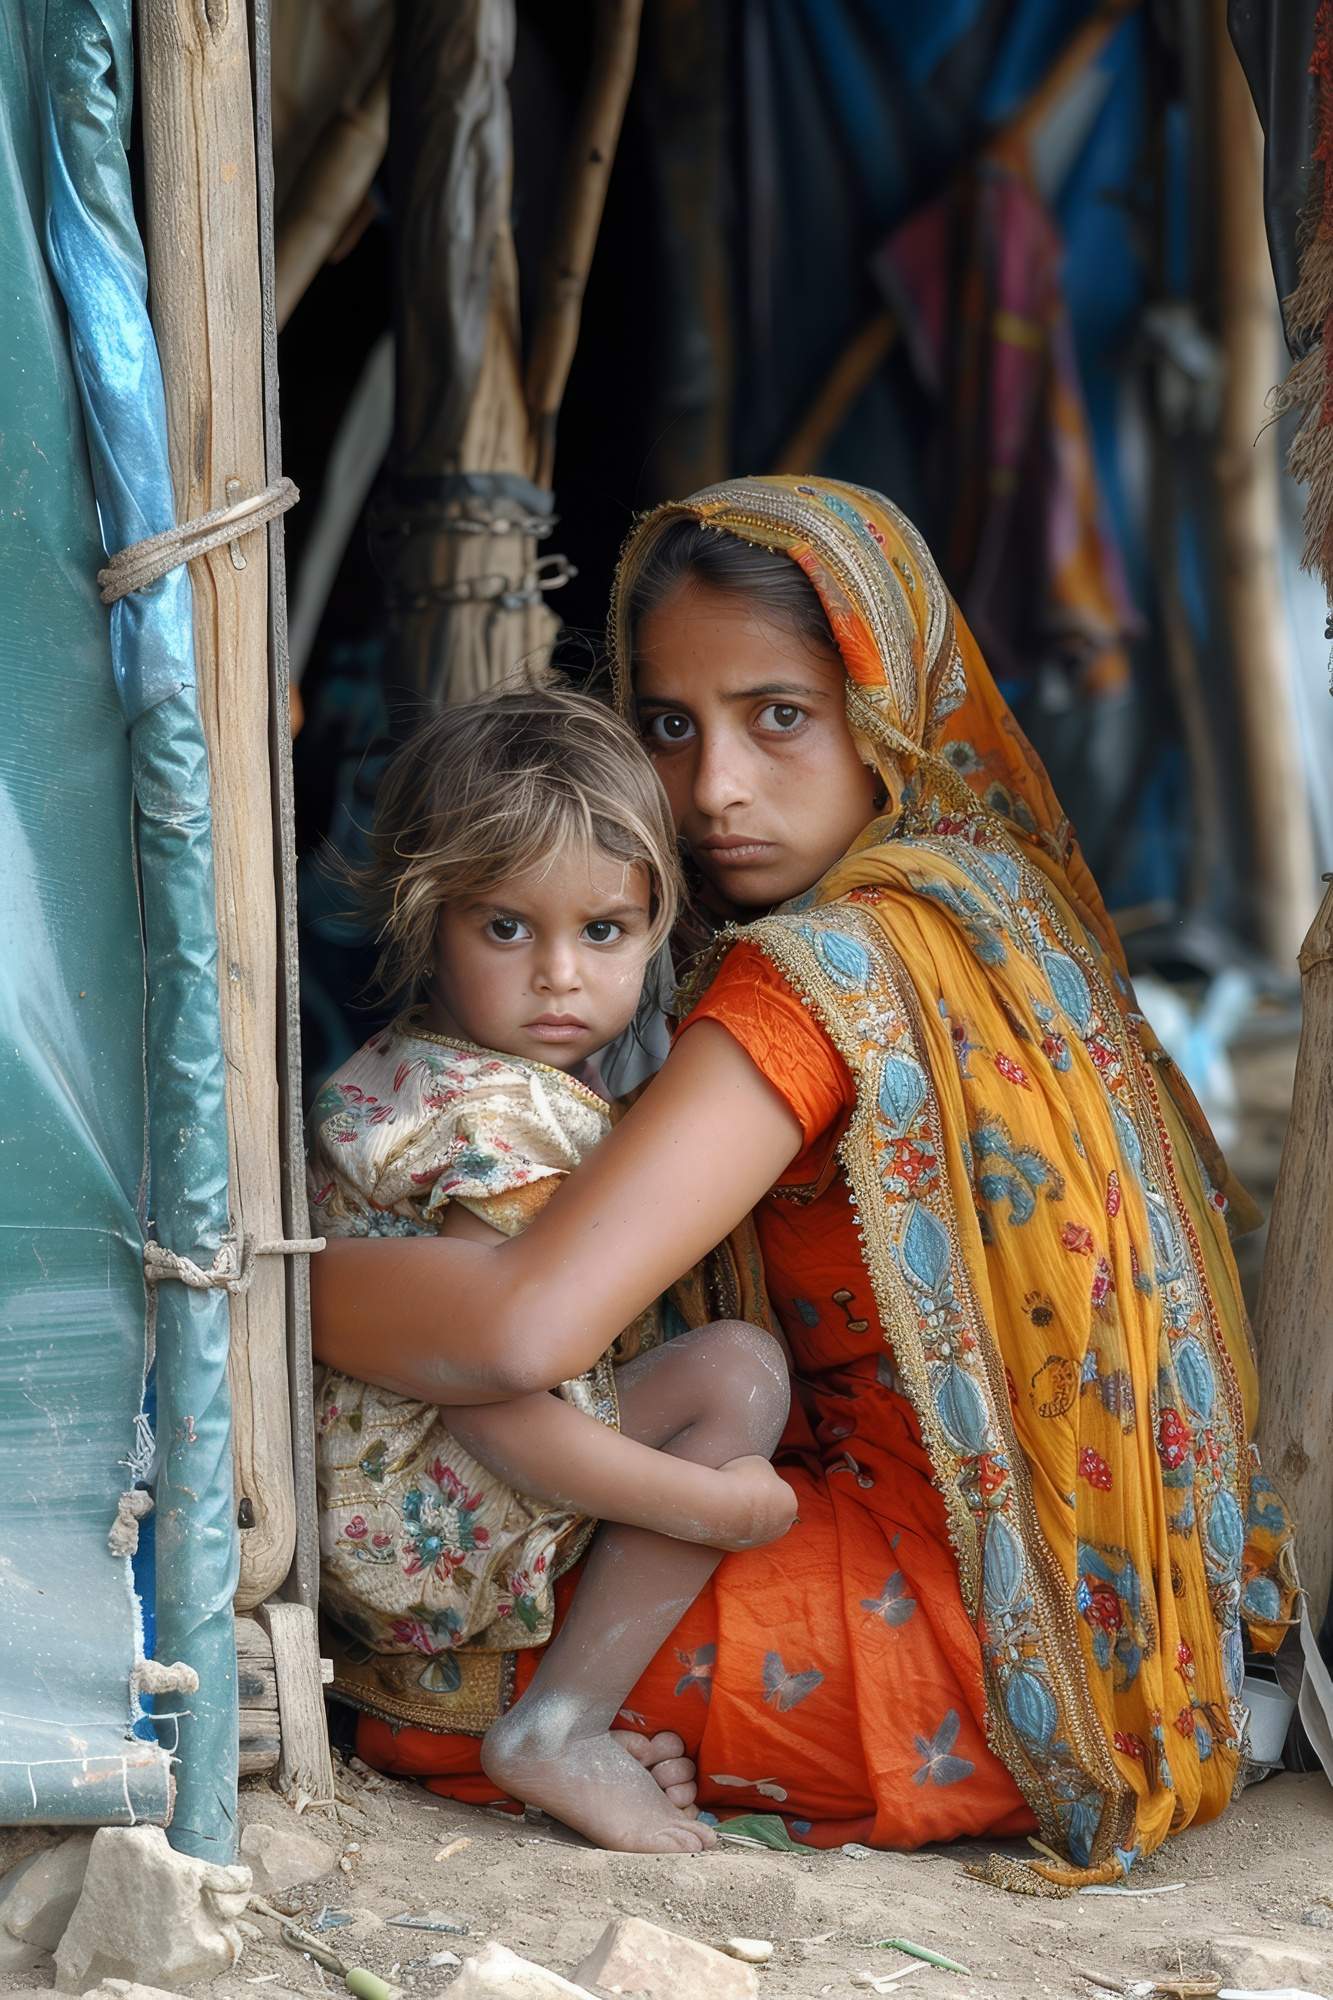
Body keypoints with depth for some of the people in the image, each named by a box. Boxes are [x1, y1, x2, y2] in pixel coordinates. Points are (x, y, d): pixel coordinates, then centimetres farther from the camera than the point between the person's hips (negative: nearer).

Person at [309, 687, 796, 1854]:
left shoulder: (416, 1070, 10)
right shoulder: (501, 1121, -23)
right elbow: (483, 1397, -29)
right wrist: (707, 1503, -23)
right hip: (425, 1525, -11)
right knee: (738, 1372, -18)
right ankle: (558, 1734, -16)